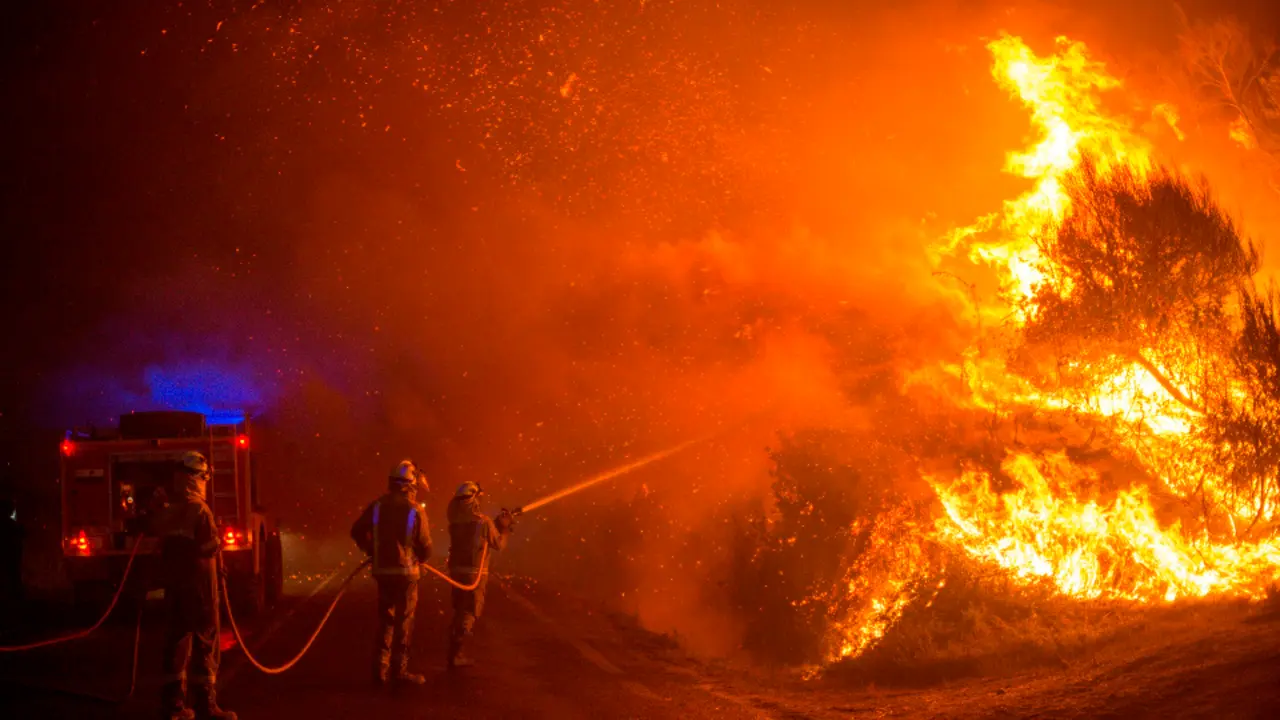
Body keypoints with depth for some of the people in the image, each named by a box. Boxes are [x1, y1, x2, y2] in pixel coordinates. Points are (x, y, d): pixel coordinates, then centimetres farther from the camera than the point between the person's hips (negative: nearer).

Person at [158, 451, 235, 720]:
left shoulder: (169, 512, 9)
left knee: (177, 641, 10)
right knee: (204, 642, -4)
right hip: (199, 583, -7)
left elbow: (163, 548, 14)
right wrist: (216, 538, 2)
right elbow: (211, 546, -16)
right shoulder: (200, 509, -14)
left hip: (174, 584, 7)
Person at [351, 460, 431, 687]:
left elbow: (357, 531, 3)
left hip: (382, 570, 4)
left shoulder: (377, 506, -1)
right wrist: (420, 559, 13)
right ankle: (399, 670, 6)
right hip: (406, 571, -4)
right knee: (403, 622, 4)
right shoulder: (415, 511, -12)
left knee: (385, 619, 15)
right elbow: (425, 546, -9)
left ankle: (381, 669, 15)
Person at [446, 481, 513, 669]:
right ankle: (455, 655, -7)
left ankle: (455, 651, 19)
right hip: (475, 573, -6)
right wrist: (505, 527, 15)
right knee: (470, 614, 1)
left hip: (456, 570, 6)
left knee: (459, 611, 20)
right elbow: (498, 545, 0)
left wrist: (497, 523, 21)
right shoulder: (484, 522, -12)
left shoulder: (455, 521, 4)